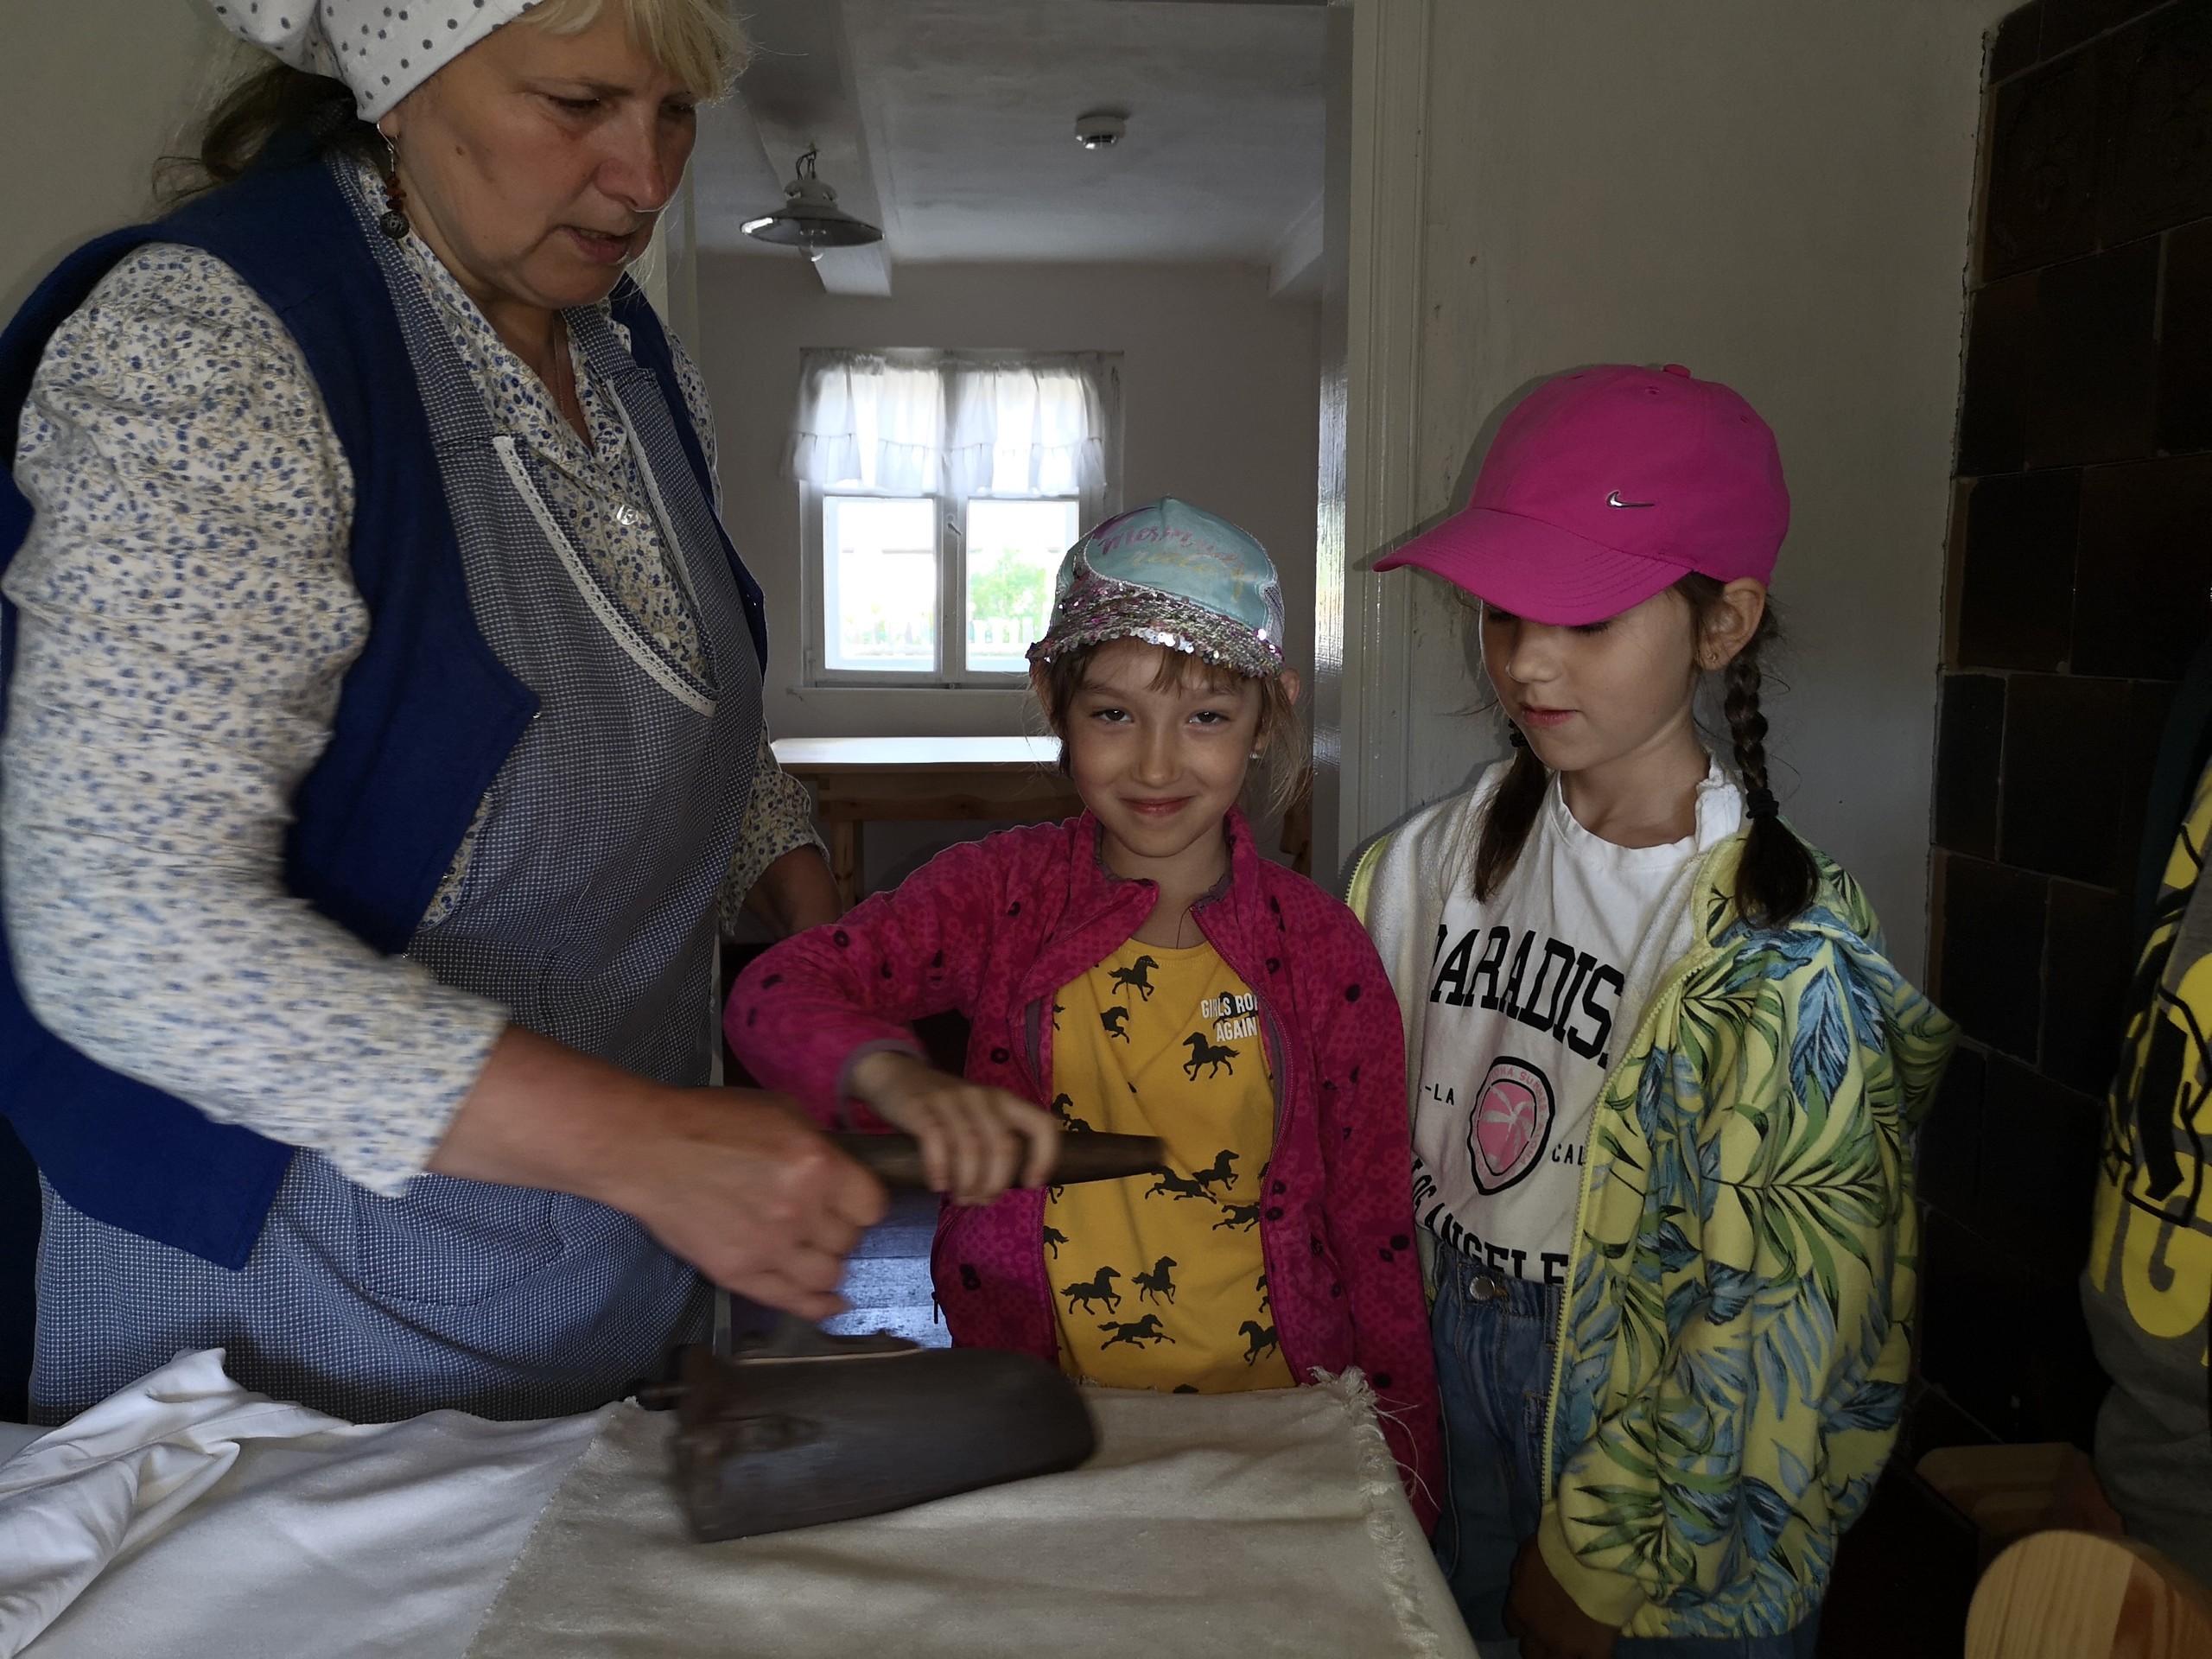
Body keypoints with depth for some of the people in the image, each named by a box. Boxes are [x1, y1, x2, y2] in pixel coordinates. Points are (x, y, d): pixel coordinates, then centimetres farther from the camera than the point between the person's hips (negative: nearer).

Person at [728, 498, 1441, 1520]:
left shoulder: (1321, 951, -1)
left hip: (1264, 1433, 1)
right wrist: (899, 1076, -34)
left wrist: (1403, 1478, 4)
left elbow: (1374, 1232, 4)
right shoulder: (1002, 894, -1)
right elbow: (775, 993, -13)